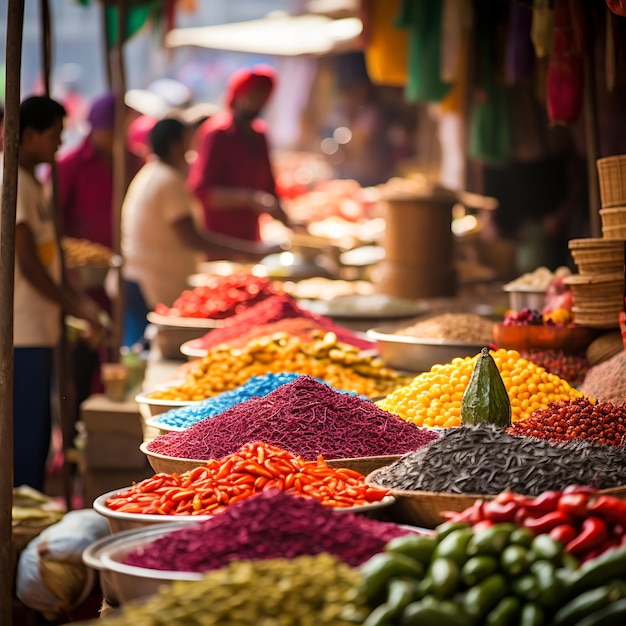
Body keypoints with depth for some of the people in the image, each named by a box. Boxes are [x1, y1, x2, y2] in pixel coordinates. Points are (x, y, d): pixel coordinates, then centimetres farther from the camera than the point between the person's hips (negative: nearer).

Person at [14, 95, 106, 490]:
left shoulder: (31, 182, 16)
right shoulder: (13, 183, -14)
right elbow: (27, 263, -17)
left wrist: (76, 299, 15)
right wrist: (74, 306, -14)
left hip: (37, 329, 10)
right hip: (22, 334, -10)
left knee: (37, 432, 13)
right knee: (25, 431, -6)